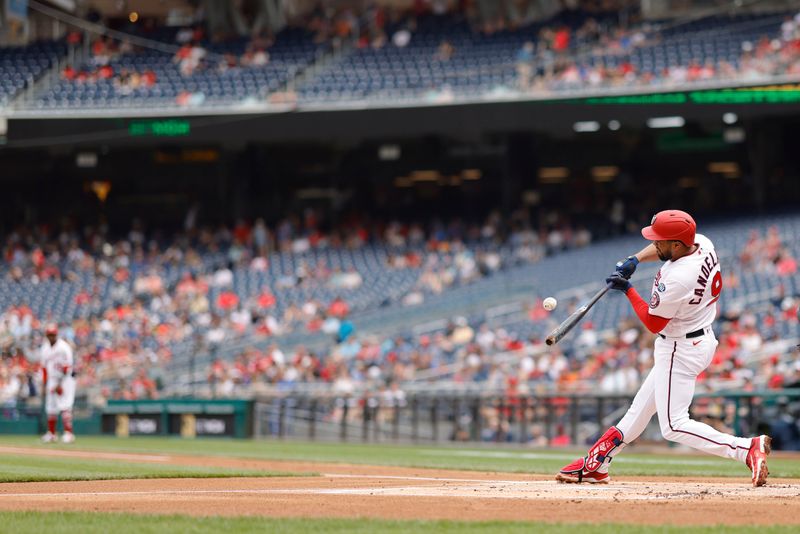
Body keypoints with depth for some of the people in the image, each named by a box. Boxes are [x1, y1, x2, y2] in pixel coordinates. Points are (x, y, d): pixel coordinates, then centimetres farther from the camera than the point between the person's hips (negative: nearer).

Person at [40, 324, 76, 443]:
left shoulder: (64, 347, -13)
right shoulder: (45, 348, 8)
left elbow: (67, 368, -15)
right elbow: (44, 367, 14)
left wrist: (60, 384, -17)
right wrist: (45, 384, 11)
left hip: (65, 380, -6)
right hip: (51, 380, 6)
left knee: (65, 407, -15)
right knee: (50, 408, 7)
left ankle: (68, 433, -18)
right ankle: (51, 434, 17)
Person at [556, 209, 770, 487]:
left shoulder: (677, 280, -31)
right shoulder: (701, 243, -6)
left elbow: (653, 323, -16)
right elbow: (662, 249, 18)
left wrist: (627, 289, -7)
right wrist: (634, 260, 3)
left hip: (680, 350, -10)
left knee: (674, 426, -9)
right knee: (641, 408, 18)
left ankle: (747, 448, -18)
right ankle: (595, 466, 28)